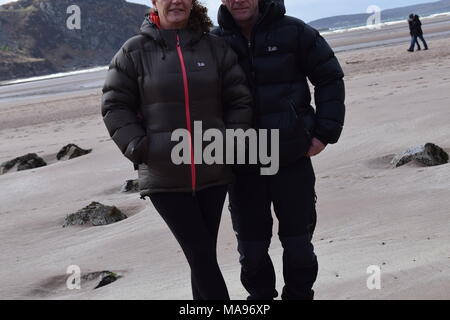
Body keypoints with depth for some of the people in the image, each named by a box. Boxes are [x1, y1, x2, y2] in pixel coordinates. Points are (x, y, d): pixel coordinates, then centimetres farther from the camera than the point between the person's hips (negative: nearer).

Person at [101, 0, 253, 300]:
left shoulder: (215, 47, 4)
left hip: (213, 171, 2)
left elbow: (239, 100, 8)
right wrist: (138, 147, -8)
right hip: (164, 176, -2)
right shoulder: (135, 51, -1)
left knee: (204, 254, 11)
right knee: (201, 255, -3)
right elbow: (115, 106, 2)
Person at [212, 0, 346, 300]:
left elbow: (330, 79, 3)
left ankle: (299, 294, 28)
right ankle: (260, 296, 29)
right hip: (242, 164, 1)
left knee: (299, 244, 8)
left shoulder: (294, 32, -5)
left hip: (293, 159, -1)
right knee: (251, 249, 8)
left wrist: (325, 132, -3)